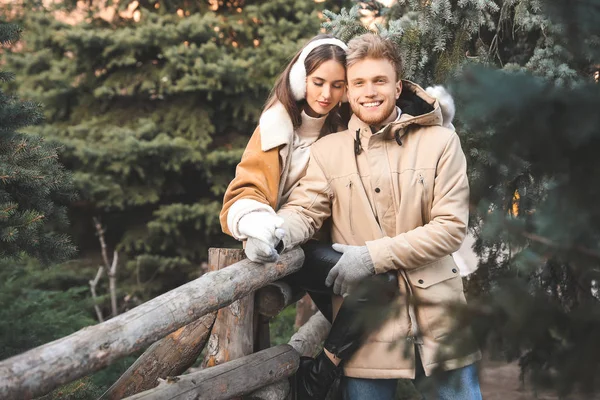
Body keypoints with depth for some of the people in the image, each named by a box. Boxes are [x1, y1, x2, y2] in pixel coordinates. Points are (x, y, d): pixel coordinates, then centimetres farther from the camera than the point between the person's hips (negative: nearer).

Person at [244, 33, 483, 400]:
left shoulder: (440, 142, 0)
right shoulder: (327, 152, 3)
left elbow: (451, 226, -6)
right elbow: (304, 211, -3)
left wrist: (373, 256, -14)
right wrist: (277, 232, -28)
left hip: (439, 319, 0)